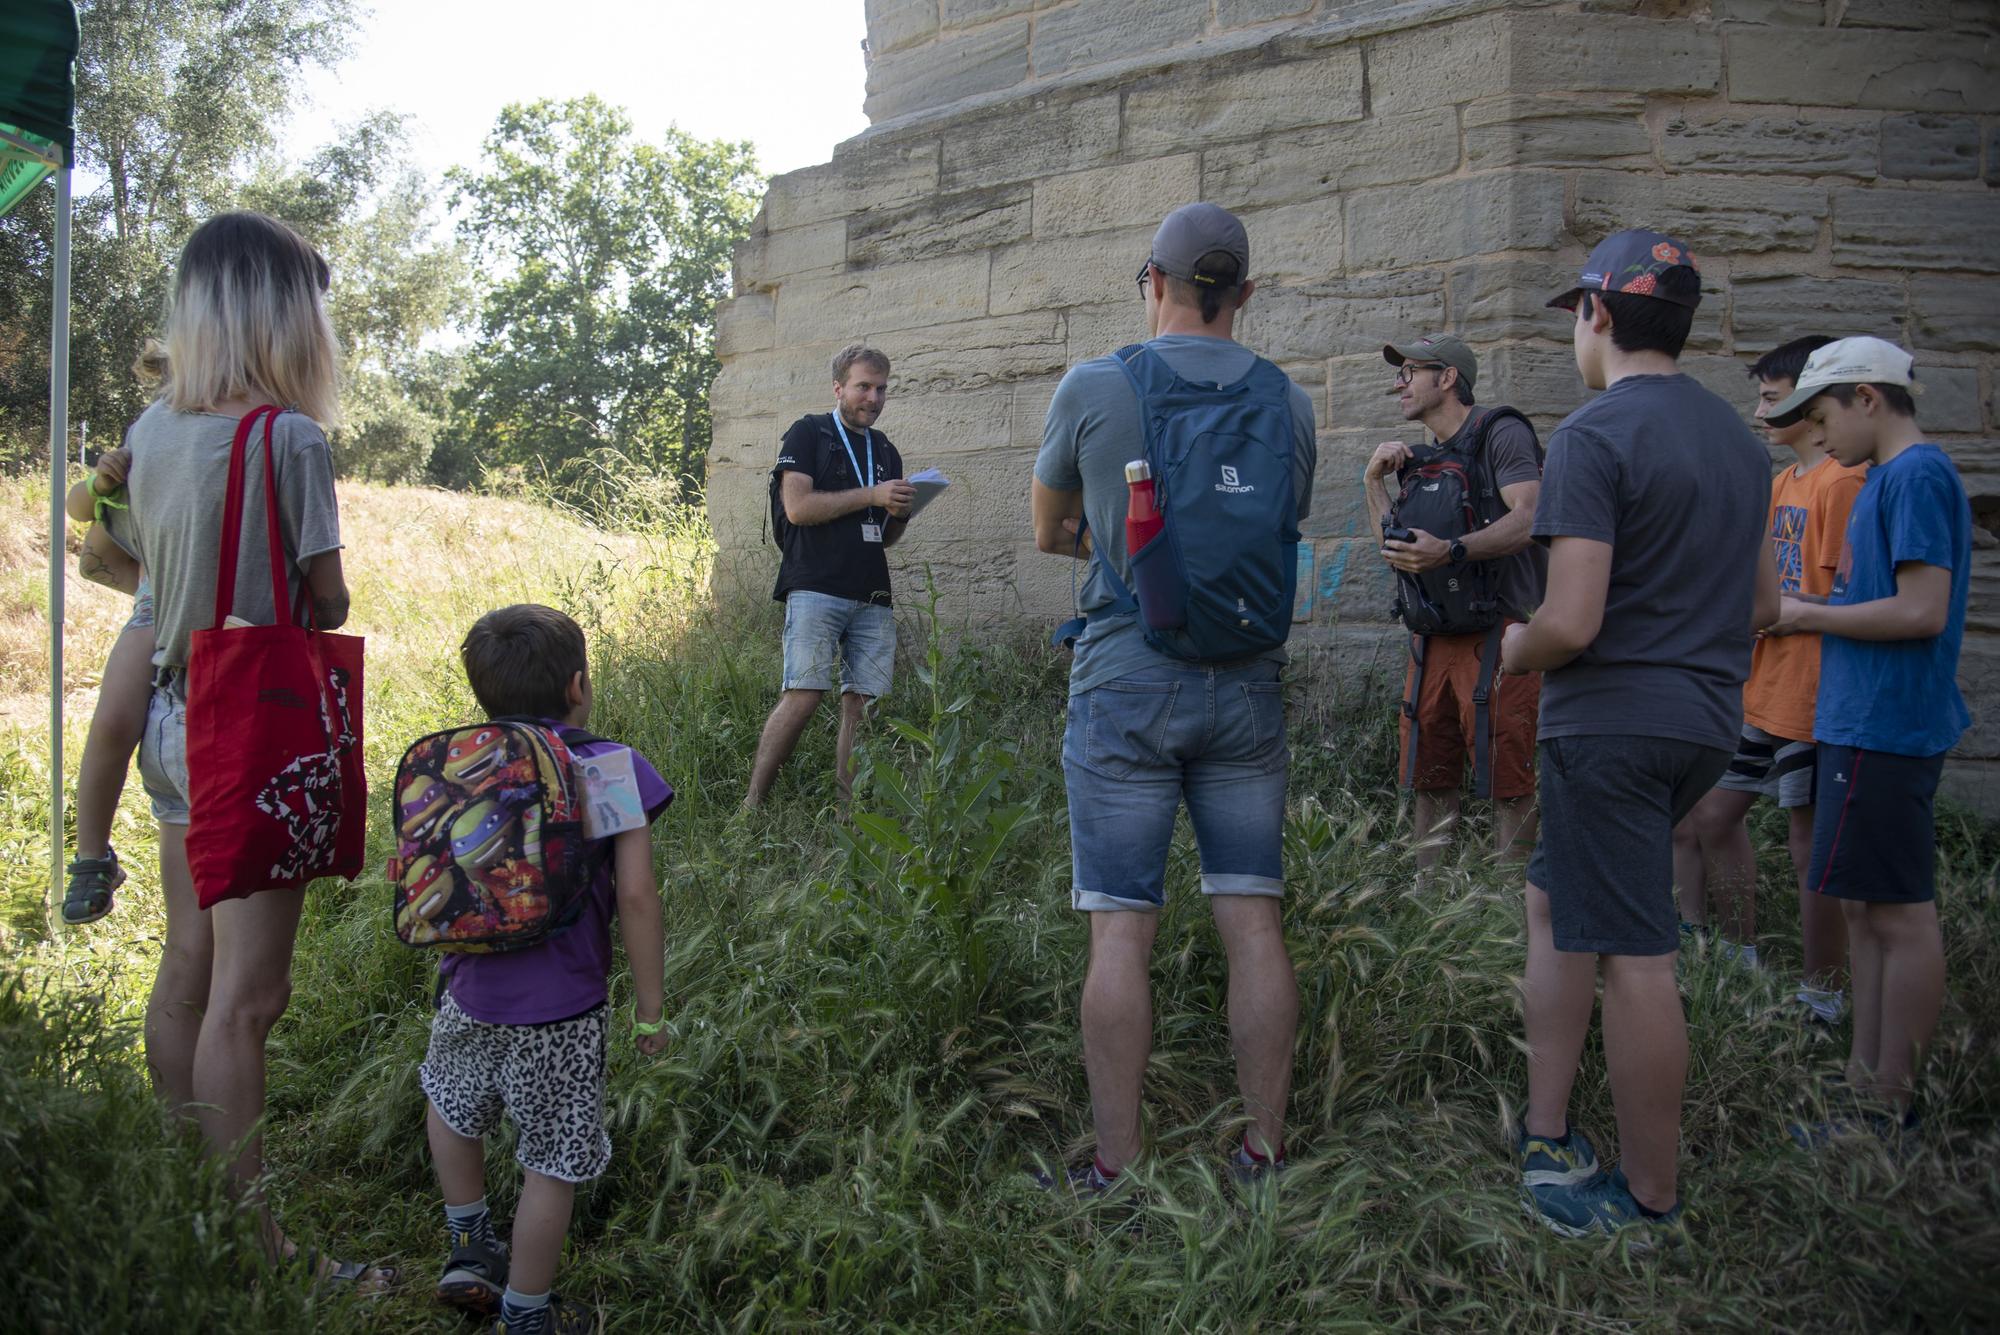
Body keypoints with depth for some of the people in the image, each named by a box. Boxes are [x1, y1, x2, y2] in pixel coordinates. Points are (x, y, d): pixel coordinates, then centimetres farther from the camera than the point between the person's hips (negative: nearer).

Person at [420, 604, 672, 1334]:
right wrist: (650, 1008, -5)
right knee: (551, 1164, 13)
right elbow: (636, 897, -15)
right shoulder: (613, 768, -11)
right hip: (561, 1013, -4)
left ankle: (469, 1248, 41)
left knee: (452, 1103, 33)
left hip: (470, 998, 4)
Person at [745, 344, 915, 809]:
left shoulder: (885, 451, 22)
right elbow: (797, 506, -9)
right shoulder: (808, 433, 5)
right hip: (816, 590, -6)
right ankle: (752, 802, -8)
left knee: (863, 701, -1)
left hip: (872, 597, 6)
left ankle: (847, 809, 4)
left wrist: (901, 512, 3)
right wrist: (871, 496, -11)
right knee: (804, 696, -15)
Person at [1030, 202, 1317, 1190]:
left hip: (1125, 683, -3)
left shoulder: (1092, 388, -3)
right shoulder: (1288, 401, 4)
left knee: (1121, 932, 0)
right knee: (1253, 922, 8)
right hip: (1247, 683, 3)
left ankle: (1115, 1169, 6)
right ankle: (1265, 1153, 16)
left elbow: (1048, 532, 11)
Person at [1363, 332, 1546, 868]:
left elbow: (1528, 519, -18)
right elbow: (1400, 551, 23)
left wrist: (1451, 551, -31)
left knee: (1507, 778, -7)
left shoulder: (1500, 434, -4)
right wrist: (1374, 482, 12)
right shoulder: (1422, 459, 21)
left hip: (1496, 632, -8)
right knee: (1429, 779, 10)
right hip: (1433, 636, 8)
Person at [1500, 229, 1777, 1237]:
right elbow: (1762, 602, 18)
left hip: (1611, 724, -9)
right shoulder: (1737, 436, 12)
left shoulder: (1594, 435, -15)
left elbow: (1571, 623, -22)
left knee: (1634, 958, -1)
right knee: (1556, 896, 19)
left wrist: (1516, 650, -1)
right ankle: (1547, 1136, 21)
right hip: (1706, 718, 9)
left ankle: (1651, 1196, 12)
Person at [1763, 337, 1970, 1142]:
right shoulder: (1891, 478, 17)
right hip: (1868, 722, 10)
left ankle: (1893, 1109, 5)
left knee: (1901, 916, -3)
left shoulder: (1916, 475, -14)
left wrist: (1810, 616, -10)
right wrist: (1805, 615, 9)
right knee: (1866, 909, 14)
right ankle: (1866, 1084, 22)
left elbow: (1922, 611, -21)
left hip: (1885, 727, -10)